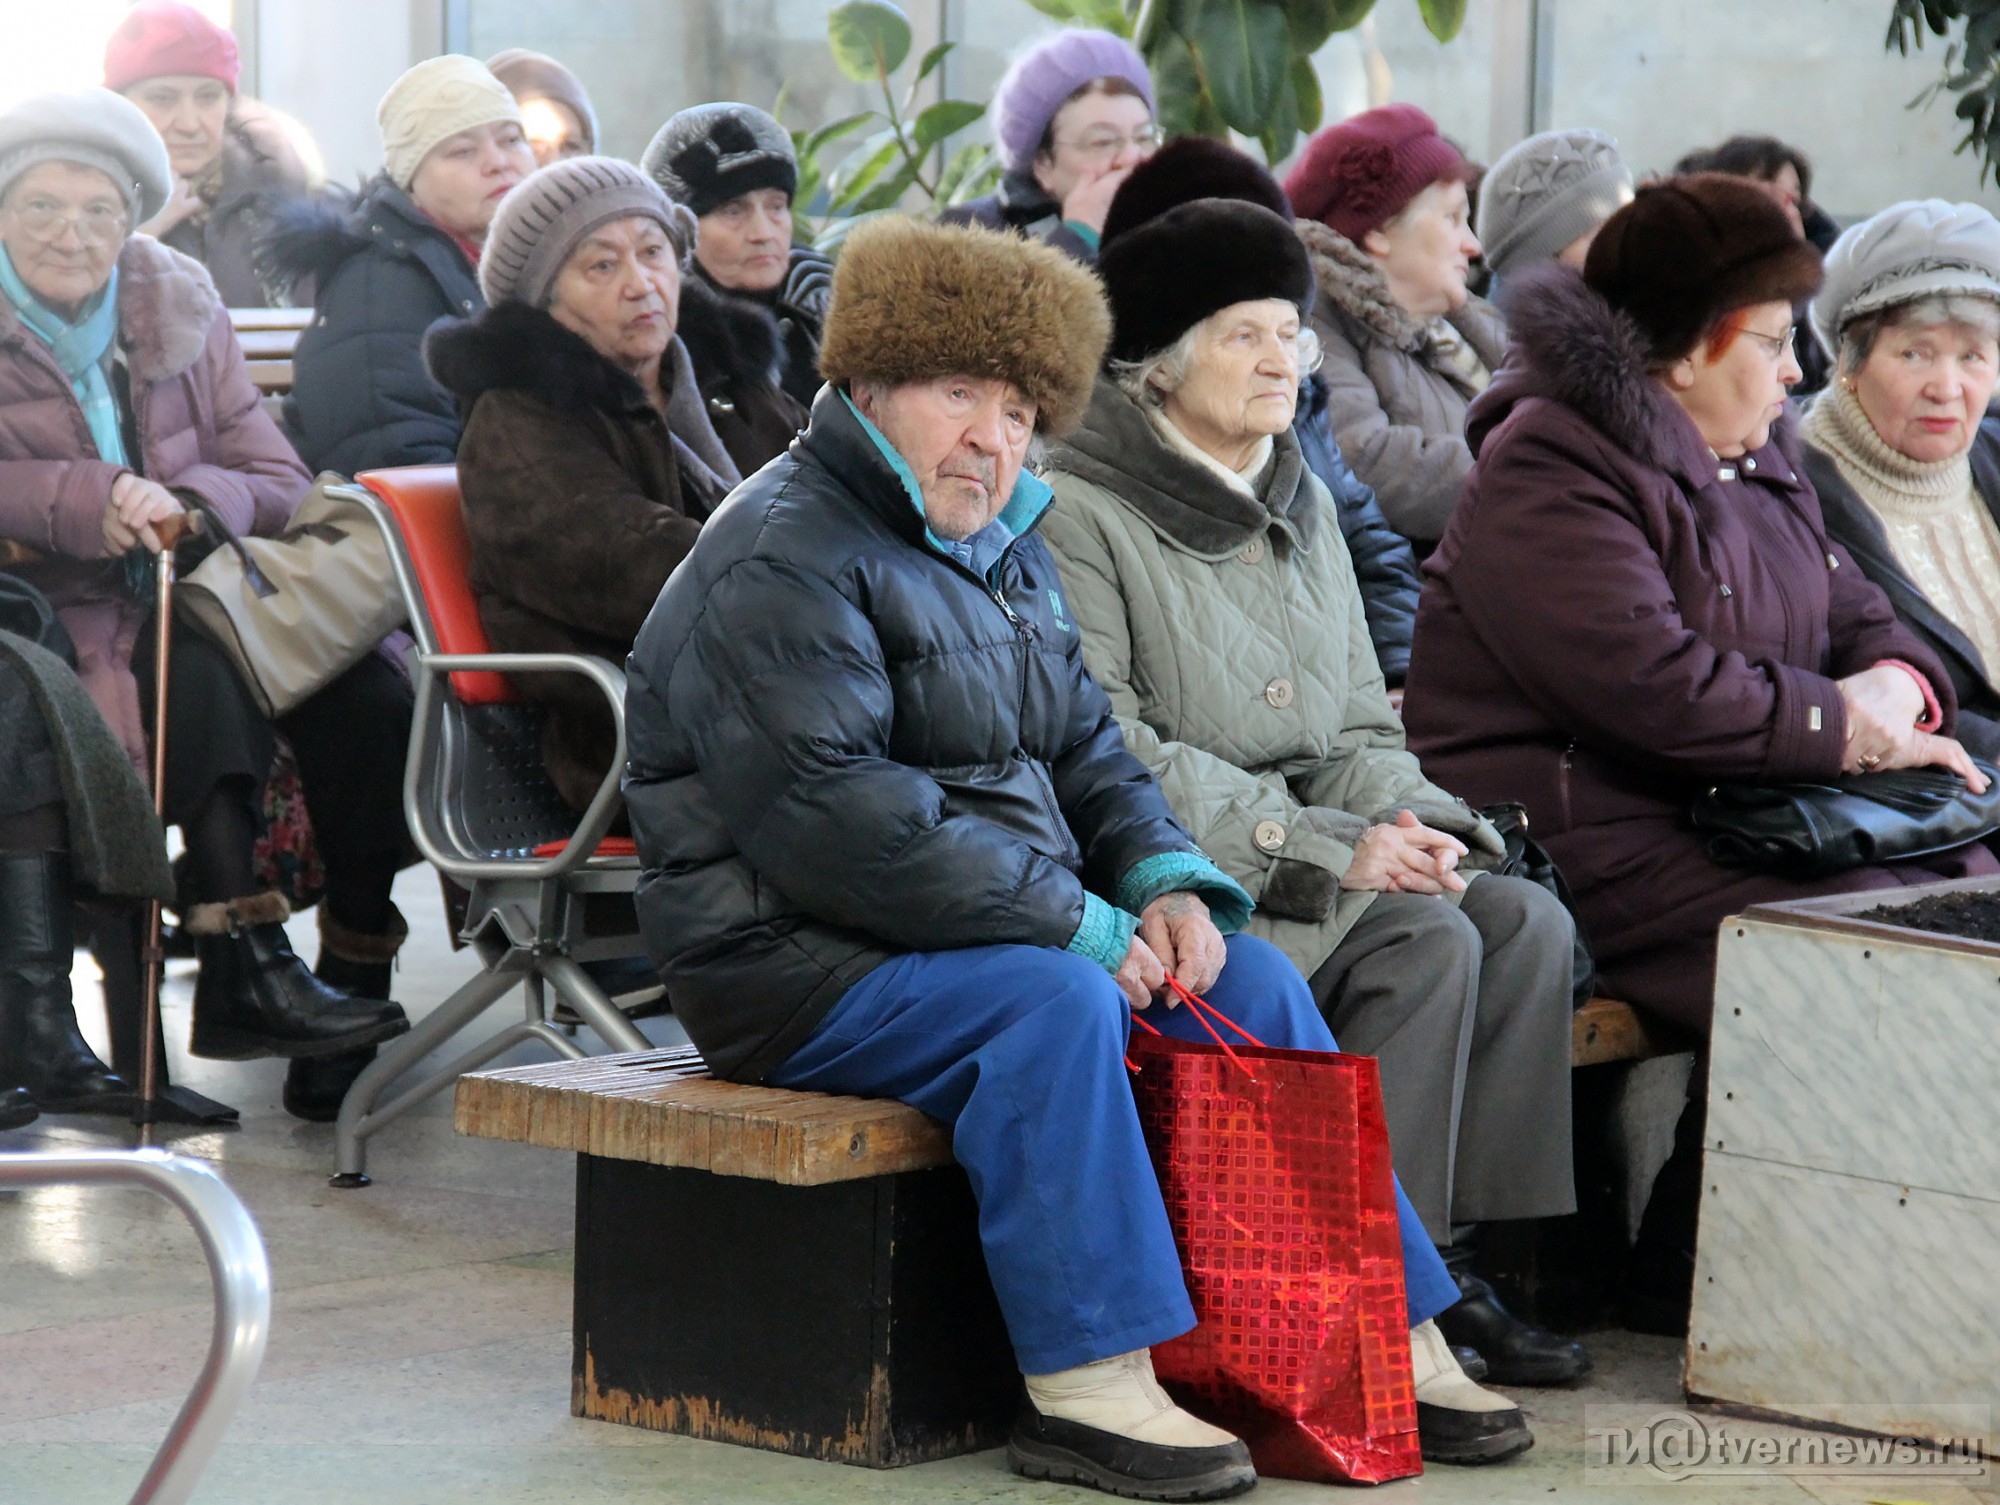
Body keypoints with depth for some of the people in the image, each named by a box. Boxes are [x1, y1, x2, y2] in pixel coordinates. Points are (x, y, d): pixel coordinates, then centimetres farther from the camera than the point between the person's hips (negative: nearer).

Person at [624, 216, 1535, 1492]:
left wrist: (1165, 877, -3)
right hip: (798, 963, -9)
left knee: (1255, 981, -5)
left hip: (1011, 929, 9)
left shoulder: (1003, 550, 17)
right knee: (1055, 1002, -33)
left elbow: (1084, 749, 20)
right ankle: (1086, 1385, -32)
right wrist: (1073, 923, -24)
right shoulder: (782, 562, -15)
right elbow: (834, 816, -25)